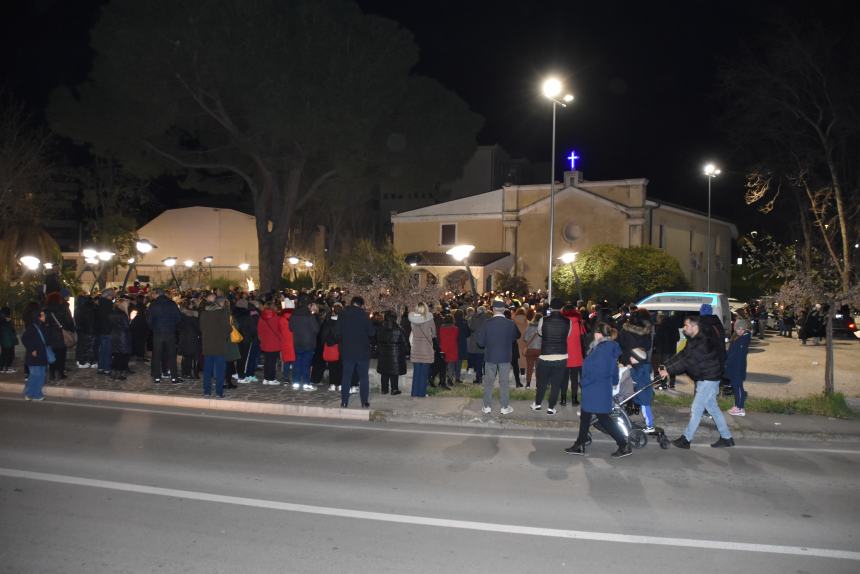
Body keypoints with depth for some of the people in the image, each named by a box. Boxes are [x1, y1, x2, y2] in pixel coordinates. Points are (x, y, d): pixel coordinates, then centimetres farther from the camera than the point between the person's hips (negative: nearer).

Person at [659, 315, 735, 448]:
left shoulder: (703, 343, -25)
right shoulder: (694, 340, 8)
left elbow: (688, 361, -28)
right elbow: (681, 356, 5)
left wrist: (669, 371, -27)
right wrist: (665, 366, -7)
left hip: (709, 379, -10)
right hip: (704, 378, 10)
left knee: (696, 409, -5)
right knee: (712, 408, 15)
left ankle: (686, 439, 1)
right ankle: (727, 437, 22)